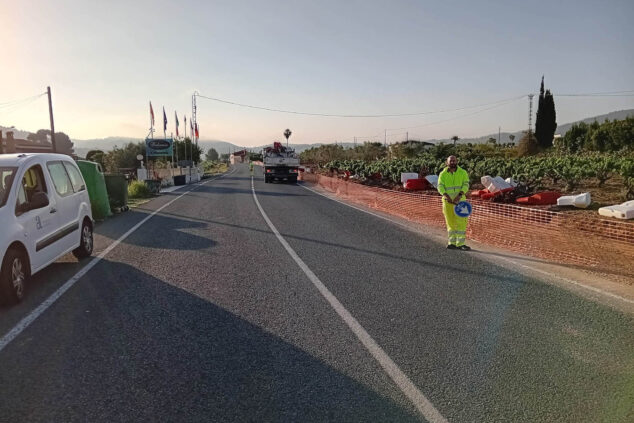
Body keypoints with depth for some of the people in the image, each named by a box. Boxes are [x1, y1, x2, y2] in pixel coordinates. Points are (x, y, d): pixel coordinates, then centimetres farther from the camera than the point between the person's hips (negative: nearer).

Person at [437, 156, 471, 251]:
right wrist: (446, 196, -22)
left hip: (459, 201, -1)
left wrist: (459, 195, -23)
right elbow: (440, 187, -4)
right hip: (447, 201, 1)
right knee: (450, 223, 8)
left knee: (461, 222, -6)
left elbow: (466, 185, -6)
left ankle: (460, 243, -3)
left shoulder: (463, 172, 3)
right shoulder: (443, 174, 5)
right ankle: (452, 242, 17)